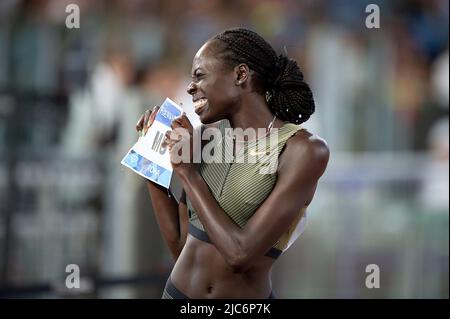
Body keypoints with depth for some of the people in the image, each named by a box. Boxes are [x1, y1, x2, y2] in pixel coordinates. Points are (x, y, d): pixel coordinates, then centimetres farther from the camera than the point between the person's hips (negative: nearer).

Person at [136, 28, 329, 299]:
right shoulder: (206, 136, 1)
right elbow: (181, 246, 6)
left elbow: (240, 253, -21)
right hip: (176, 292, 5)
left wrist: (186, 171, -15)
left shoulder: (304, 150, -15)